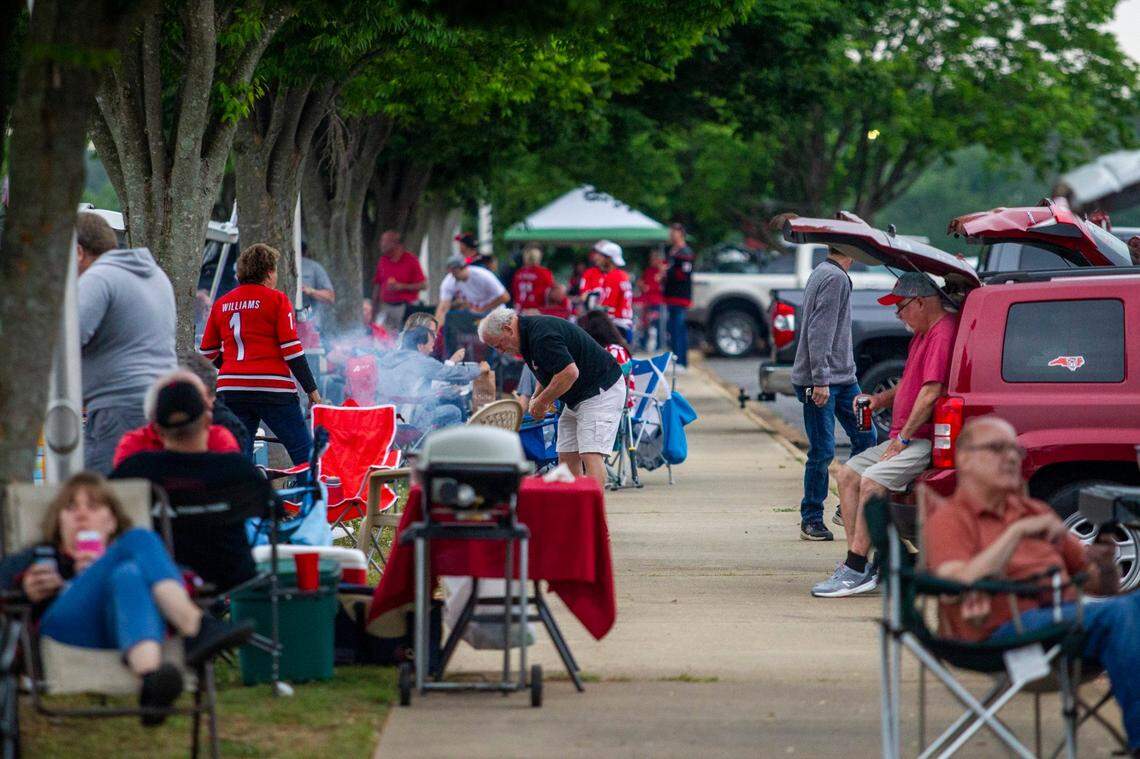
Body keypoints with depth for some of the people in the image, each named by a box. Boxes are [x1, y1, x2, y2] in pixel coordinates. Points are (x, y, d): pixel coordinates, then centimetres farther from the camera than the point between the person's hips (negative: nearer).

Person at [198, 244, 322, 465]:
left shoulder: (221, 304, 12)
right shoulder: (276, 299, -1)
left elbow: (207, 353, 16)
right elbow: (291, 349, -6)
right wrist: (312, 389, -3)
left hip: (230, 390, 5)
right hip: (272, 388, -5)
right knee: (304, 452, 0)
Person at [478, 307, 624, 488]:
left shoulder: (541, 335, -23)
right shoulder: (531, 332, 10)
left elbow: (569, 372, -29)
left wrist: (541, 402, -17)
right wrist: (536, 398, 6)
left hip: (600, 389, -11)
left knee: (590, 455, -18)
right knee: (567, 457, 5)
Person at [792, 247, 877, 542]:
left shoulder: (824, 273, 15)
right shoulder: (835, 278, -15)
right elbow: (819, 332, -20)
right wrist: (820, 381, -23)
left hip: (842, 377, 10)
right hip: (820, 381, -10)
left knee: (865, 437, 9)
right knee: (822, 451, -6)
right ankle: (811, 520, 2)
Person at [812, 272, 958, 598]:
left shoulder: (944, 333, -16)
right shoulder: (922, 334, 20)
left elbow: (931, 393, -23)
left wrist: (903, 439, -18)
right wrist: (880, 399, 11)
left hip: (924, 440, -11)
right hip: (904, 438, 11)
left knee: (871, 481, -26)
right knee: (847, 474, 6)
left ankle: (856, 571, -26)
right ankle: (858, 561, -2)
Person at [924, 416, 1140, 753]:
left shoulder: (1035, 511, 29)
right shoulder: (948, 519, 9)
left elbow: (1104, 586, 27)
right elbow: (958, 585, -12)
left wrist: (1105, 564, 3)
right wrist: (1018, 531, -13)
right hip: (1006, 625, -6)